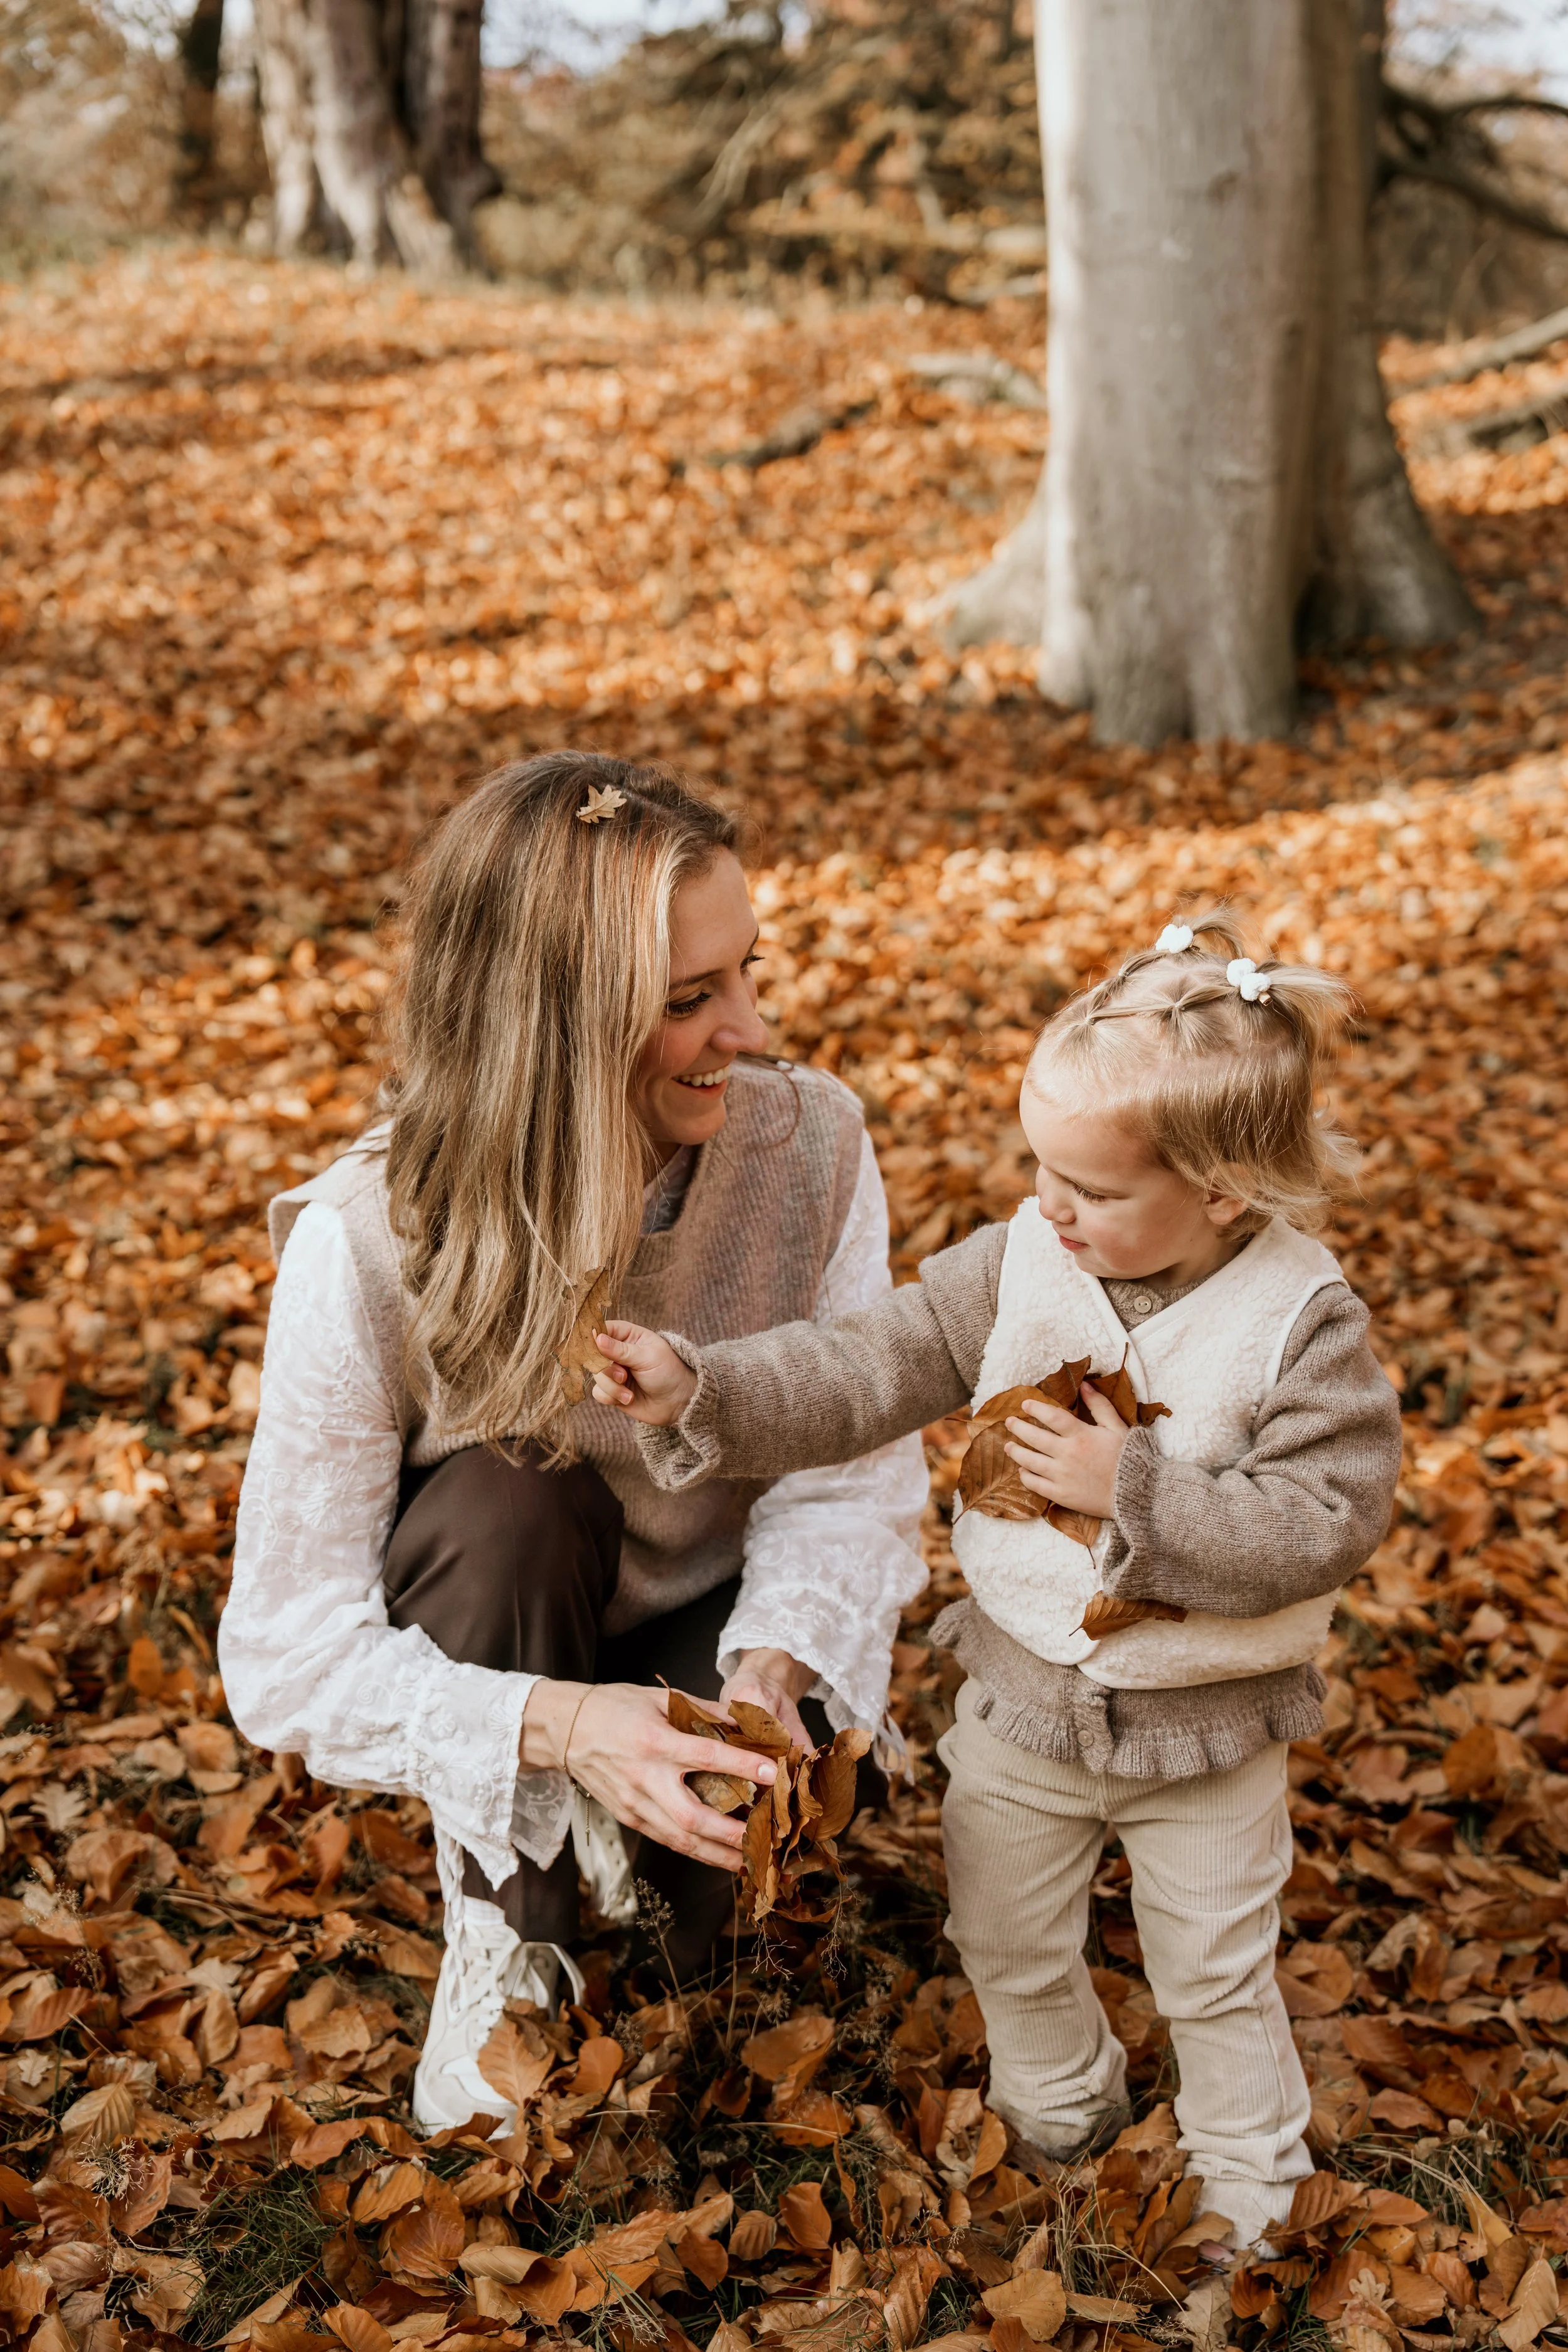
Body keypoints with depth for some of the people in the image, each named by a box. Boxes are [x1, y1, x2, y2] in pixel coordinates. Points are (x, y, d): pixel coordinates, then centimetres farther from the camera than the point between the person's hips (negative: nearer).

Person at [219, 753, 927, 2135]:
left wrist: (776, 1661, -35)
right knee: (502, 1499, -34)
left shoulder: (809, 1143, -21)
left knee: (721, 1866, -31)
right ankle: (508, 1929, -10)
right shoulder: (367, 1245, -29)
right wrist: (554, 1722, -41)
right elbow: (289, 1657, -25)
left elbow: (855, 1467, -15)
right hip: (495, 1648, 0)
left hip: (714, 1616, 1)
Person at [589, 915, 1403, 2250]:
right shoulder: (1019, 1265, -13)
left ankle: (1252, 2198, 41)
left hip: (1206, 1733, -3)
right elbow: (867, 1372, -13)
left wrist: (1132, 1489, -31)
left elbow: (1330, 1520, -25)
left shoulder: (1303, 1324, -22)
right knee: (1009, 1945, 22)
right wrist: (700, 1396, -25)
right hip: (1024, 1695, 3)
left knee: (1218, 1978, 16)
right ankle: (1060, 2122, 51)